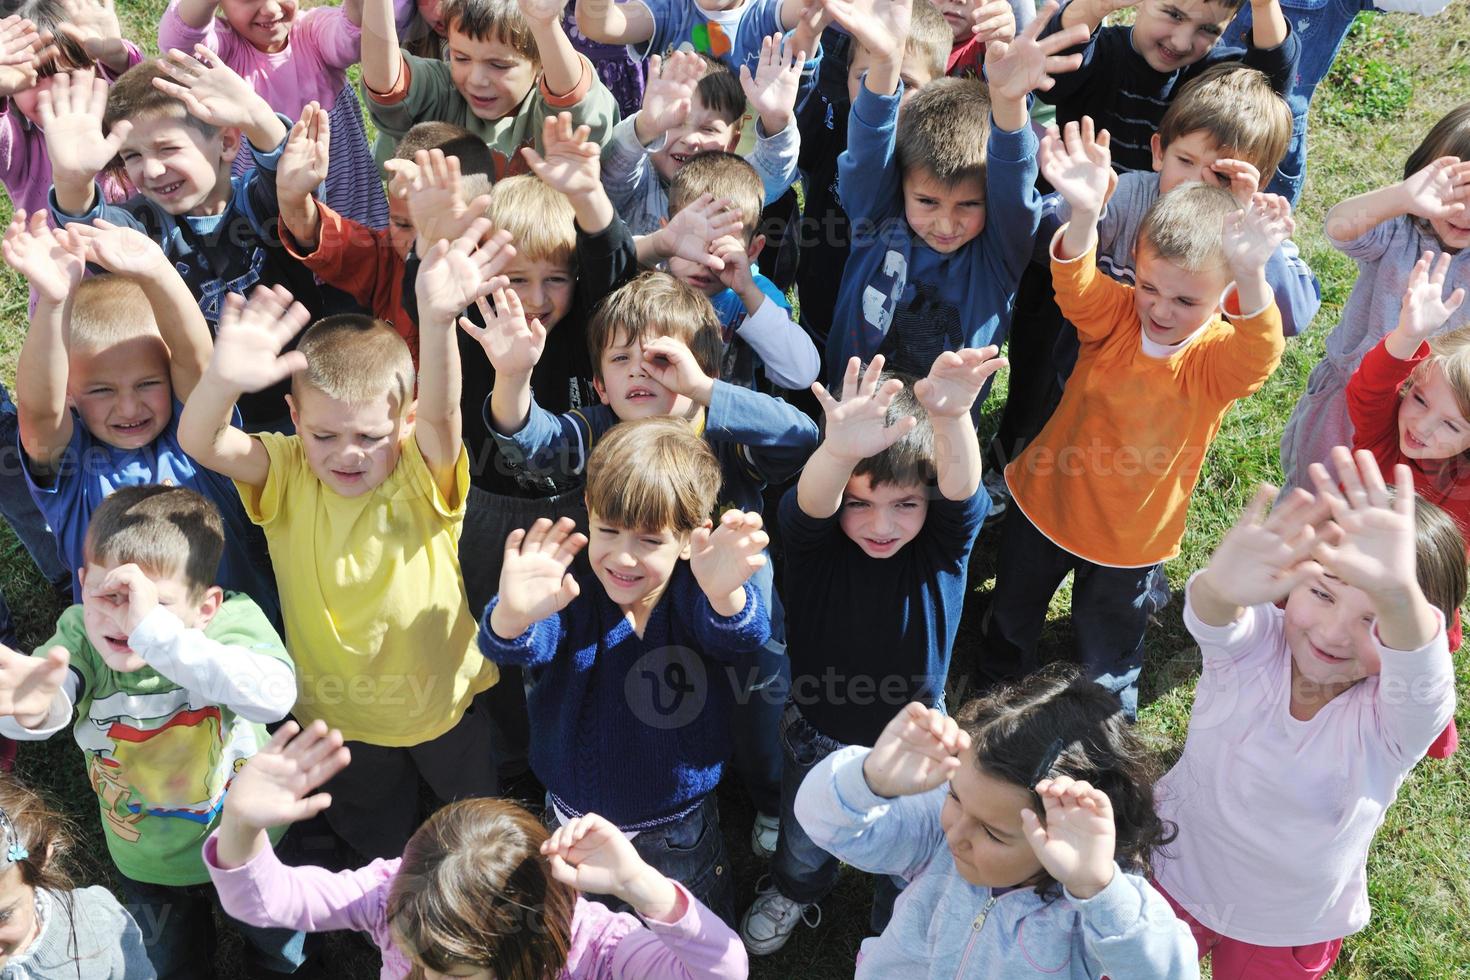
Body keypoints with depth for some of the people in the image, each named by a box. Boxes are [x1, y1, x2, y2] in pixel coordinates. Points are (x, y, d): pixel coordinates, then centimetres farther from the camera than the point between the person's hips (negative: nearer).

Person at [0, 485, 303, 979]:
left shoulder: (232, 621, -31)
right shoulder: (81, 636, -24)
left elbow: (274, 696, -52)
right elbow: (42, 713, -42)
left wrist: (155, 630, -58)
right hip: (147, 858, 1)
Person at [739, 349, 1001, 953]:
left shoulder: (945, 542, -25)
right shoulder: (813, 539, -26)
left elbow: (962, 489, -47)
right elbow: (811, 503, -50)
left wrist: (952, 419, -70)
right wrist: (839, 450, -74)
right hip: (816, 732, 0)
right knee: (804, 843, 29)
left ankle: (896, 931, 58)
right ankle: (794, 891, 63)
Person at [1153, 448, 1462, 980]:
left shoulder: (1394, 716, -28)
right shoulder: (1253, 642, -25)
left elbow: (1421, 671, -52)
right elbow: (1211, 617, -49)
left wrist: (1397, 593, -76)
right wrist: (1221, 587, -74)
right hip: (1174, 873, 1)